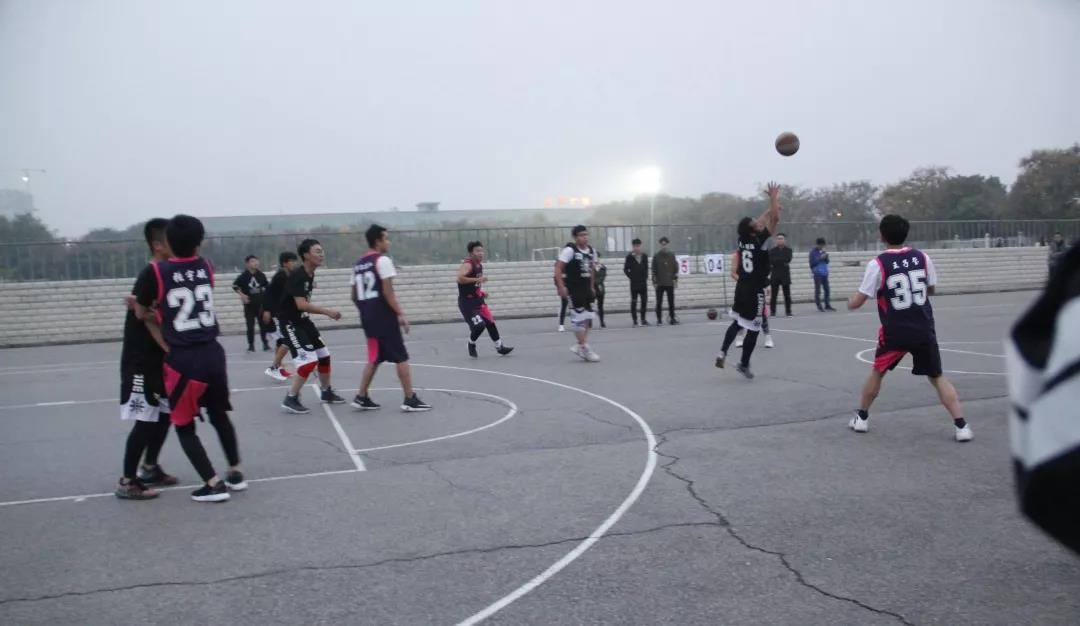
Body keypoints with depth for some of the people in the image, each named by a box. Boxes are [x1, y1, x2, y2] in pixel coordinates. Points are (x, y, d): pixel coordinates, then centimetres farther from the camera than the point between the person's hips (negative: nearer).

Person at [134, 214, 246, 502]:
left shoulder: (157, 271, -9)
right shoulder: (206, 267, 2)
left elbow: (142, 313, 3)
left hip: (183, 359, -4)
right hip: (212, 353, 4)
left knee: (184, 425, 12)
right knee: (220, 415, 22)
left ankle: (213, 484, 9)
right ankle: (236, 473, 31)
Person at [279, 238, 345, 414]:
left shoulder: (310, 275, 6)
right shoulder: (297, 276, -22)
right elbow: (301, 305, -31)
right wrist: (328, 312, -27)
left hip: (304, 321, 10)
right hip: (291, 324, -9)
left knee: (324, 356, 15)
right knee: (309, 361, -16)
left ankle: (326, 392, 32)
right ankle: (290, 399, -5)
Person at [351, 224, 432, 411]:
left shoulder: (358, 264, 14)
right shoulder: (382, 260, -10)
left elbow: (355, 296, 17)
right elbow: (388, 292, -17)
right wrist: (400, 314, -14)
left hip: (368, 317, 8)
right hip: (384, 316, -8)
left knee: (374, 358, 17)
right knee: (401, 357, -1)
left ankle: (361, 397, 15)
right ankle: (410, 399, 1)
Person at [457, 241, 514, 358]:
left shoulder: (479, 265, 10)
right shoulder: (467, 265, -17)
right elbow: (460, 278, -36)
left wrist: (481, 292, 11)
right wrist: (477, 279, -34)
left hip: (478, 300, 9)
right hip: (466, 301, -9)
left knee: (490, 322, 7)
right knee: (479, 325, -17)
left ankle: (499, 347, 18)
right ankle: (471, 344, 11)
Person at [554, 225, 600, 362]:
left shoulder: (591, 251, 7)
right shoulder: (569, 250, -13)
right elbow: (558, 268, -14)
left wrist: (592, 287, 18)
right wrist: (561, 287, -19)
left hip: (585, 287, 7)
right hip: (572, 288, -7)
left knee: (588, 316, 6)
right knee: (579, 316, -8)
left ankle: (580, 345, 17)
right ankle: (584, 348, 0)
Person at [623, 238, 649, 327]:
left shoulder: (644, 256, 7)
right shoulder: (630, 257, -4)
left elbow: (646, 268, 12)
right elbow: (625, 269, -1)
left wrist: (645, 277, 3)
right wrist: (631, 277, -5)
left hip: (643, 283, 3)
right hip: (634, 283, -3)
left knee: (644, 301, 5)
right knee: (634, 302, -1)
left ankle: (643, 319, 17)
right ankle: (635, 321, 3)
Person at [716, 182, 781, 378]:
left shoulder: (743, 239, 2)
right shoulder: (759, 240, -17)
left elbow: (760, 222, 19)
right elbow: (775, 219, -17)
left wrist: (772, 205, 22)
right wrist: (774, 197, -7)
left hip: (741, 287, 7)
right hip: (755, 291, -7)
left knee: (737, 322, 21)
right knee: (753, 329, 3)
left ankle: (723, 352, 8)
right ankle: (744, 365, 10)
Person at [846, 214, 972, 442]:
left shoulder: (877, 264, -10)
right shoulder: (922, 257, 2)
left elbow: (856, 303, -6)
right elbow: (931, 290, 18)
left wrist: (850, 303, 16)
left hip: (895, 331, -2)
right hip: (924, 330, 2)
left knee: (877, 371, 20)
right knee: (937, 377, 12)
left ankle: (861, 417, 27)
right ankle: (961, 425, 1)